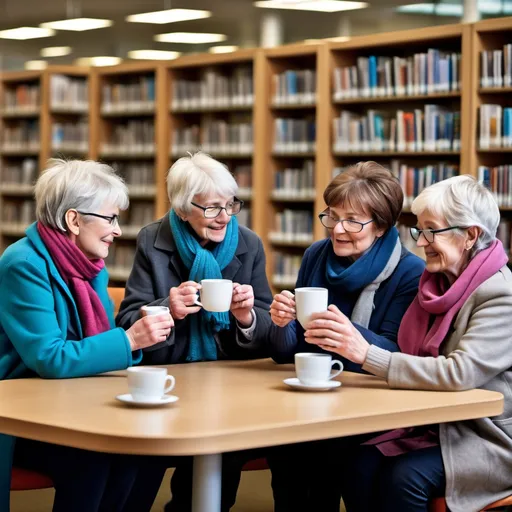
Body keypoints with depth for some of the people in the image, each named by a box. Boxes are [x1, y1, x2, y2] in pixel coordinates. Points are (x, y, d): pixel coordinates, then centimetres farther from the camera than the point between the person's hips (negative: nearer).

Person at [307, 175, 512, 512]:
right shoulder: (437, 284, 9)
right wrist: (345, 337, -8)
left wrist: (366, 353, -31)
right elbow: (409, 358, 10)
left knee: (405, 476, -30)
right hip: (431, 426, 6)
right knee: (359, 464, -21)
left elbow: (459, 373, -28)